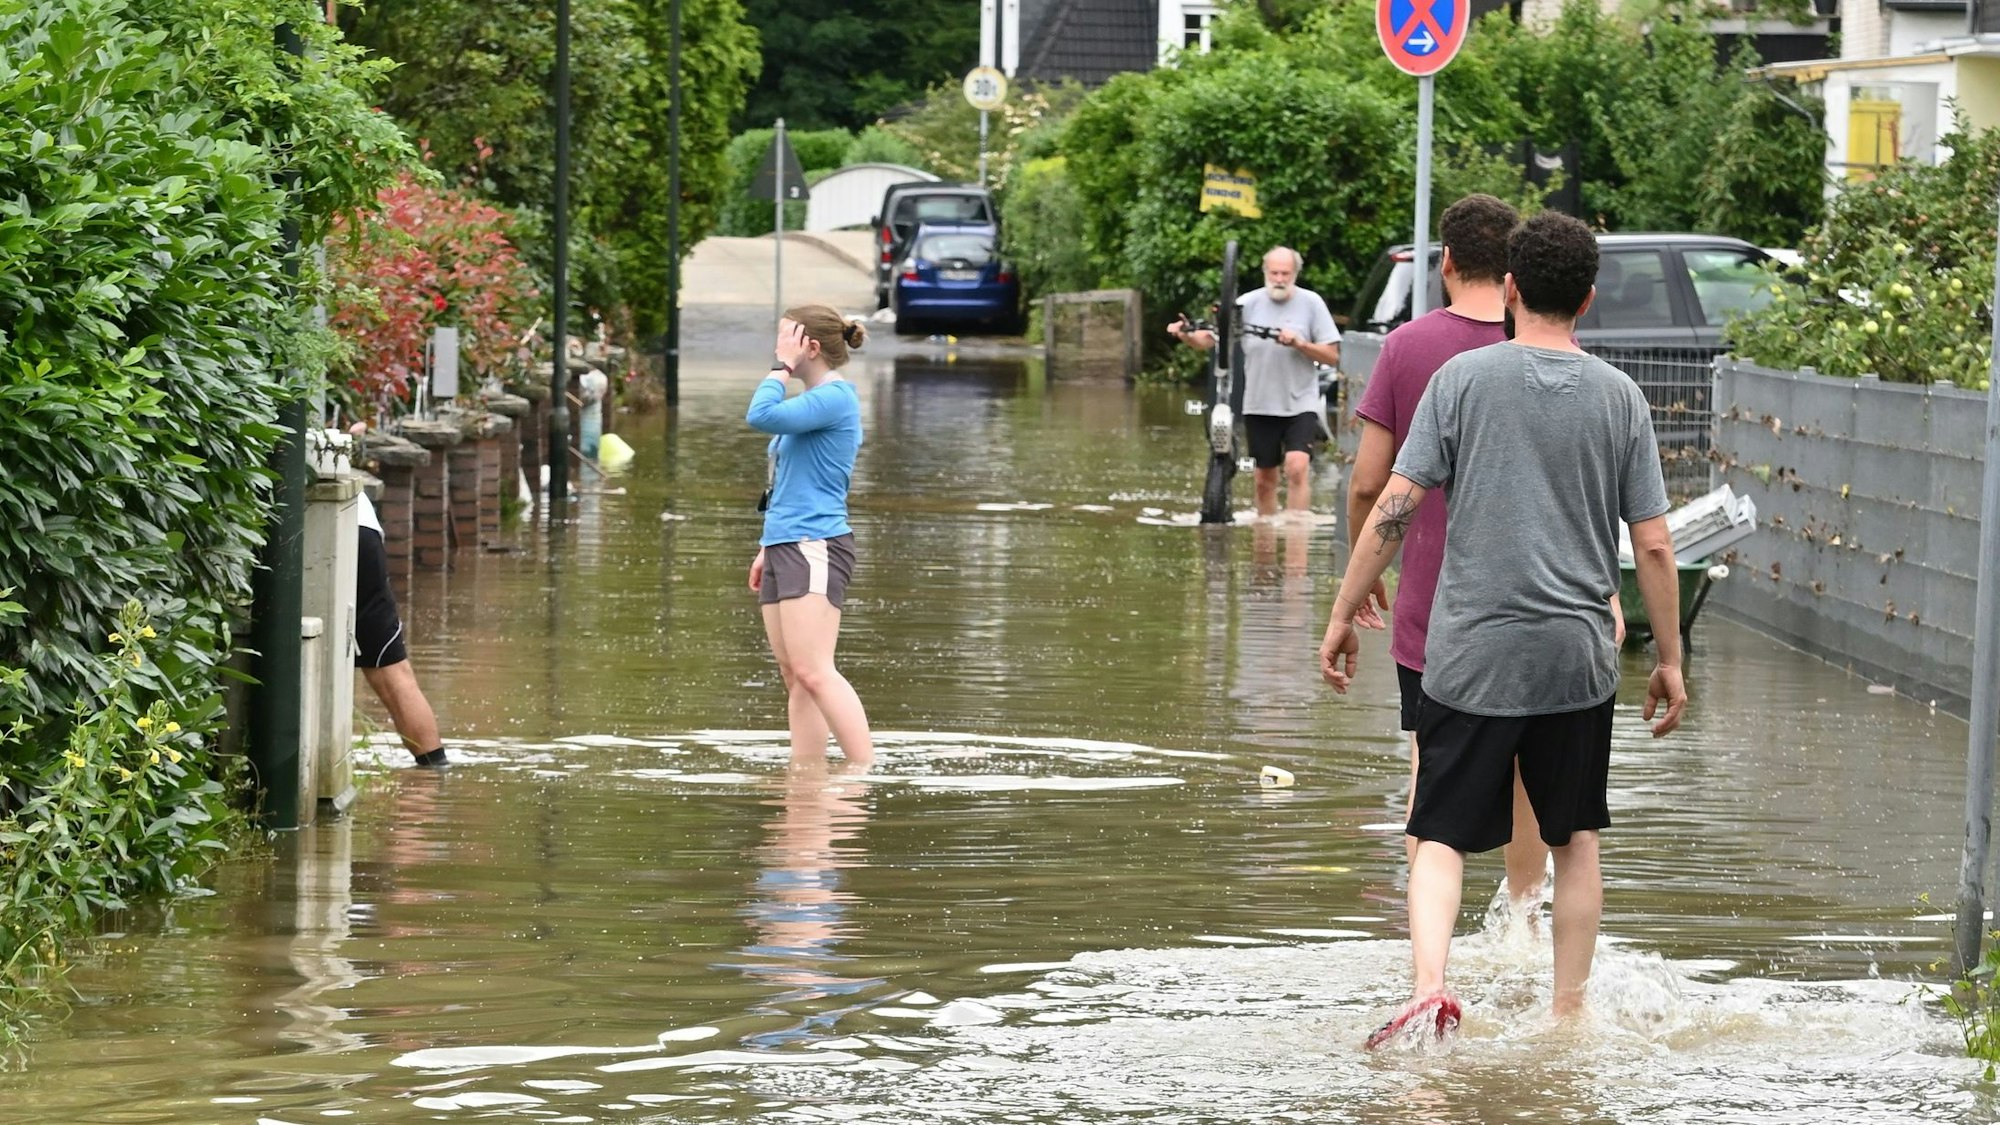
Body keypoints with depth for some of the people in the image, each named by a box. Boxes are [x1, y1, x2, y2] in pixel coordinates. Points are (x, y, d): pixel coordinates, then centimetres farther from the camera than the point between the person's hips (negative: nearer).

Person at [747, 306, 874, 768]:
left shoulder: (835, 396, -11)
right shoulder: (814, 401, 19)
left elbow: (762, 416, -24)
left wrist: (782, 367, -10)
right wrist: (770, 549, 25)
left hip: (815, 548, -10)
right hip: (785, 547, 10)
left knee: (813, 671, -19)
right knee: (795, 677, 7)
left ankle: (869, 770, -22)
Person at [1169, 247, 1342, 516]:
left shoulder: (1310, 303, -2)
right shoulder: (1248, 303, 0)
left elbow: (1332, 355, -2)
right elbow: (1209, 339, -4)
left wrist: (1299, 344, -18)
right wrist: (1186, 335, -25)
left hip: (1300, 405, -2)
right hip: (1259, 405, 2)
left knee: (1297, 468, -20)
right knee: (1265, 480, 11)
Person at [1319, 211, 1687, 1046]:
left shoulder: (1464, 378, -2)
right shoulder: (1619, 397, 3)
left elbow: (1395, 507, -6)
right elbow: (1654, 547, 3)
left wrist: (1344, 615, 2)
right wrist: (1670, 661, 12)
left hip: (1472, 654, -2)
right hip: (1578, 658, 2)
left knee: (1440, 837, 2)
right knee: (1576, 839, 15)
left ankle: (1429, 992, -19)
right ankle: (1569, 1016, 18)